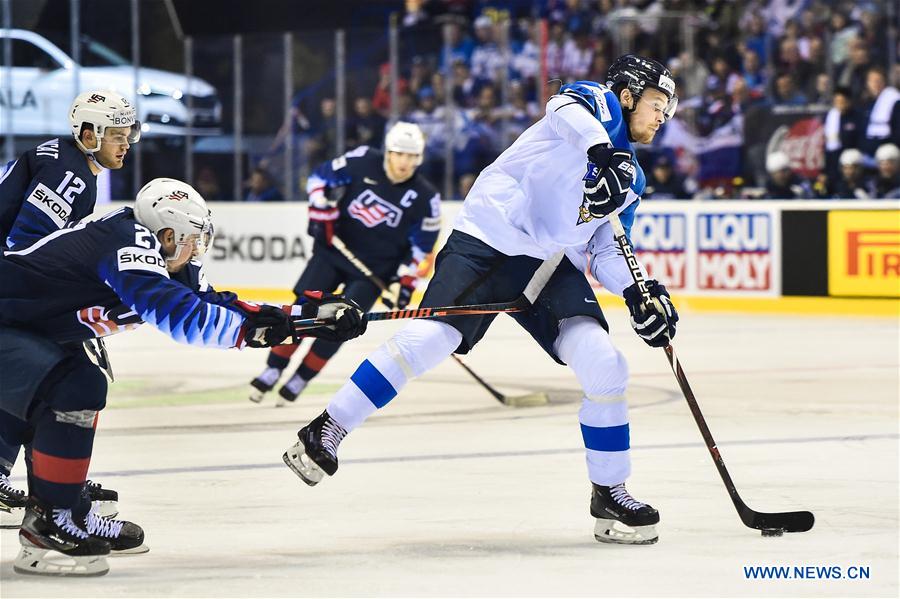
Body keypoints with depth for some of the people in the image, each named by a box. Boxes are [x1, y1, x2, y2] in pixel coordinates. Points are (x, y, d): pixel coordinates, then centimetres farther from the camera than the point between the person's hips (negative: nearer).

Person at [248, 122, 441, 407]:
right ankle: (273, 370, 4)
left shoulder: (426, 197, -11)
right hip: (334, 249, 1)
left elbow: (422, 244, -2)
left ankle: (300, 379, 3)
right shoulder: (362, 161, -11)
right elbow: (321, 178, 1)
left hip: (374, 268, -1)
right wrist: (322, 212, -9)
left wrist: (405, 280, -8)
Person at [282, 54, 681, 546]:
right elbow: (569, 107, -24)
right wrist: (601, 153, -43)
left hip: (554, 266, 7)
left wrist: (637, 293, 2)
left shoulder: (631, 179, 22)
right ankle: (326, 431, -12)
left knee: (605, 367, -9)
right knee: (431, 339, -23)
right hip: (490, 241, -7)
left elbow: (604, 252, 21)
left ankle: (609, 493, 5)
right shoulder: (598, 102, 1)